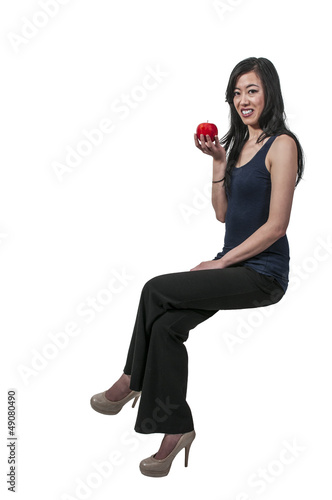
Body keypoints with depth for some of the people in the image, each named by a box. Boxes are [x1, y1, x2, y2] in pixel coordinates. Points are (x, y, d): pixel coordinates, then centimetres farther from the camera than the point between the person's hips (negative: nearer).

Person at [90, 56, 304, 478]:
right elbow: (223, 213, 13)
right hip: (232, 264, 7)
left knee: (156, 290, -17)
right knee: (167, 325, -14)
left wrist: (219, 264, -14)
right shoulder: (239, 143, 16)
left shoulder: (281, 144, -10)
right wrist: (218, 160, 3)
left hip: (263, 273, -7)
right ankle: (176, 427, -4)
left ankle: (130, 384, 1)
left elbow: (276, 225, -16)